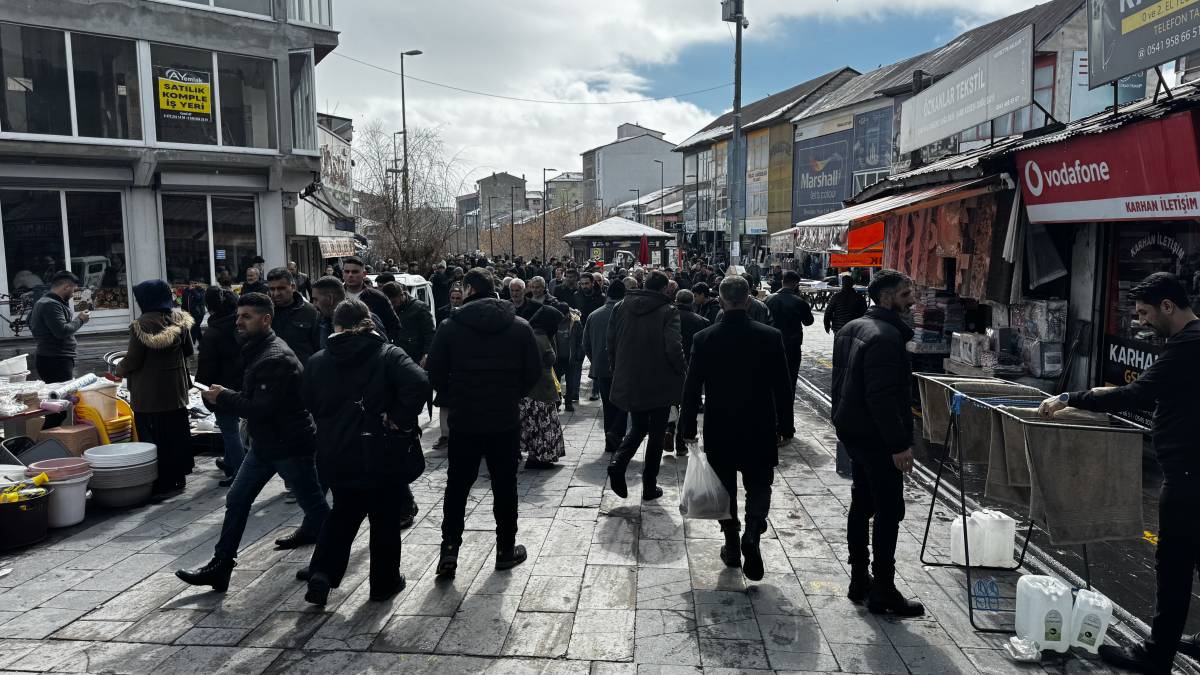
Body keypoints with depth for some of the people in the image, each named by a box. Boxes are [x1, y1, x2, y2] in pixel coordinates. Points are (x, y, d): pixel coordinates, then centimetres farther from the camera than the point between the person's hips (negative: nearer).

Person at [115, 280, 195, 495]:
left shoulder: (142, 325, -18)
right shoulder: (179, 319, 1)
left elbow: (132, 361, -14)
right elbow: (189, 350, 12)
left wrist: (119, 370, 6)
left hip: (150, 394, -6)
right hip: (176, 389, 6)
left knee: (153, 437, 4)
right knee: (177, 433, 14)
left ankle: (161, 483, 9)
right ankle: (178, 477, 23)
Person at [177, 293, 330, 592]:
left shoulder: (277, 359, -24)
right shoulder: (255, 351, 10)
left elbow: (261, 408, -28)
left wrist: (223, 396, -17)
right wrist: (223, 396, 6)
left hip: (290, 444, -10)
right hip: (264, 444, 10)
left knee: (313, 503, 5)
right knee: (236, 500, 9)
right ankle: (220, 566, 18)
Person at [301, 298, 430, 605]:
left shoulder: (318, 361, 2)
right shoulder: (388, 355, -10)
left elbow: (307, 404, 10)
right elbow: (419, 383, -27)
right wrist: (401, 421, -18)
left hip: (336, 457, 4)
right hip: (381, 456, -4)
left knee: (342, 514, 23)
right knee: (385, 520, 13)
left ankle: (322, 572, 9)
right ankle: (384, 582, 24)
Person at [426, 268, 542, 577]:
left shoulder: (451, 326, -7)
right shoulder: (519, 326, -4)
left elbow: (434, 372, -5)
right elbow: (534, 372, -2)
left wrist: (453, 399, 10)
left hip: (463, 421, 0)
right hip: (506, 421, 1)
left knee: (457, 486, 13)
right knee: (505, 487, 12)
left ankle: (449, 549, 10)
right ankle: (506, 550, 21)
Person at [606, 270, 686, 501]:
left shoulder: (622, 307, 2)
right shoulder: (668, 311, -12)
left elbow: (611, 343, 5)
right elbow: (674, 348, -21)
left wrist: (618, 370, 16)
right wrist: (681, 370, -3)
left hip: (628, 382, 4)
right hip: (660, 384, -4)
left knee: (638, 427, 21)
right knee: (656, 434, 11)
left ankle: (618, 462, -3)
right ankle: (650, 486, 16)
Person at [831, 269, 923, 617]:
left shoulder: (851, 328, 12)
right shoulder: (886, 336, -20)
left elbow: (840, 382, 18)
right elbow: (883, 397, -26)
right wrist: (900, 444, -23)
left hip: (852, 429, 10)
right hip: (877, 436, -10)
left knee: (862, 504, 17)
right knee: (889, 511, -1)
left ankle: (860, 579, 27)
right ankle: (883, 591, 6)